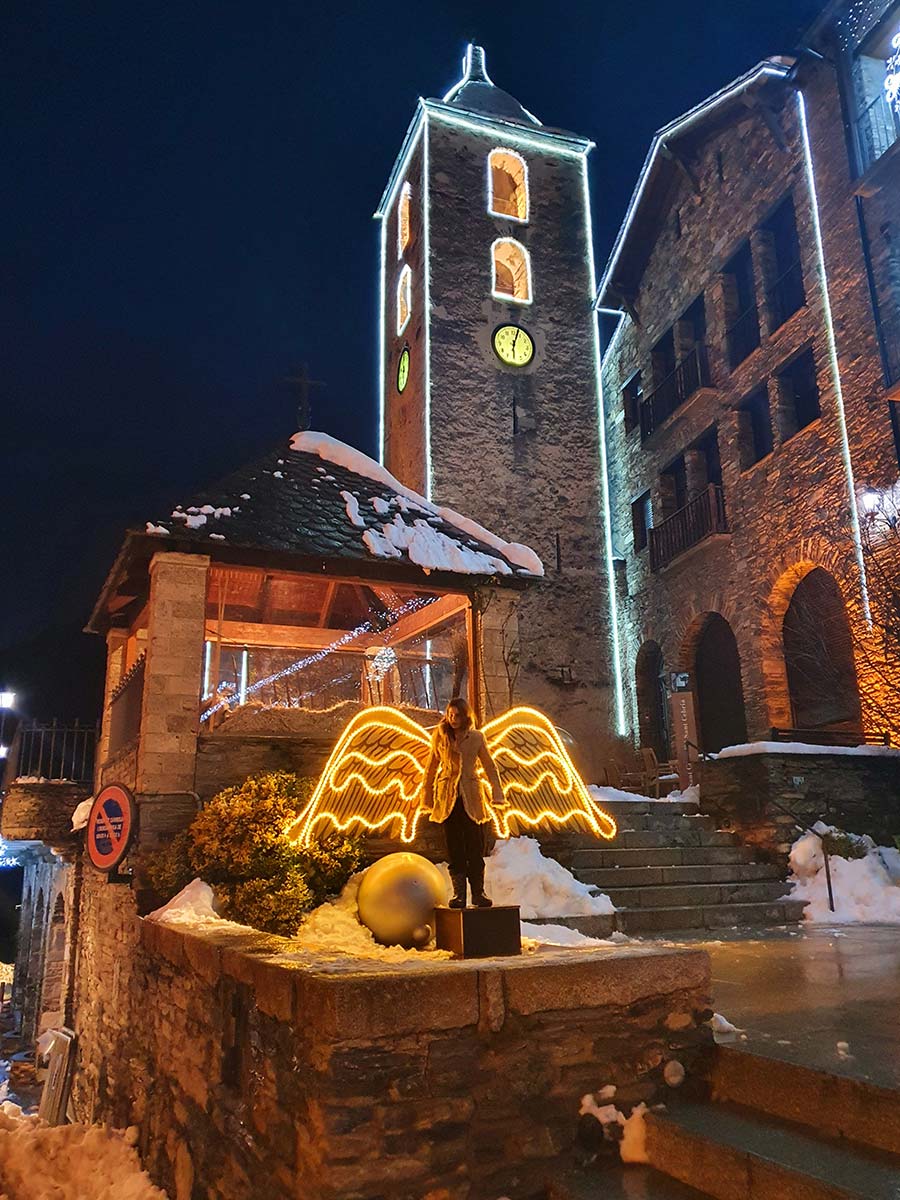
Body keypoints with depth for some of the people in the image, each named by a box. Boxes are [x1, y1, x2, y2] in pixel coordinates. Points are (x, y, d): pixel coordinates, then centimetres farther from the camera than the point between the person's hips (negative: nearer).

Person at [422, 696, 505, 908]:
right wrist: (428, 797, 9)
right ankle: (458, 894, 7)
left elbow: (490, 767, 8)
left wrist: (497, 794, -3)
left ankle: (478, 893, 8)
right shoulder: (439, 736, 3)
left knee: (475, 847, -2)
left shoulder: (476, 737, 2)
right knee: (454, 848, 1)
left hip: (471, 797, 0)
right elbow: (431, 768, 9)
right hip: (448, 797, 0)